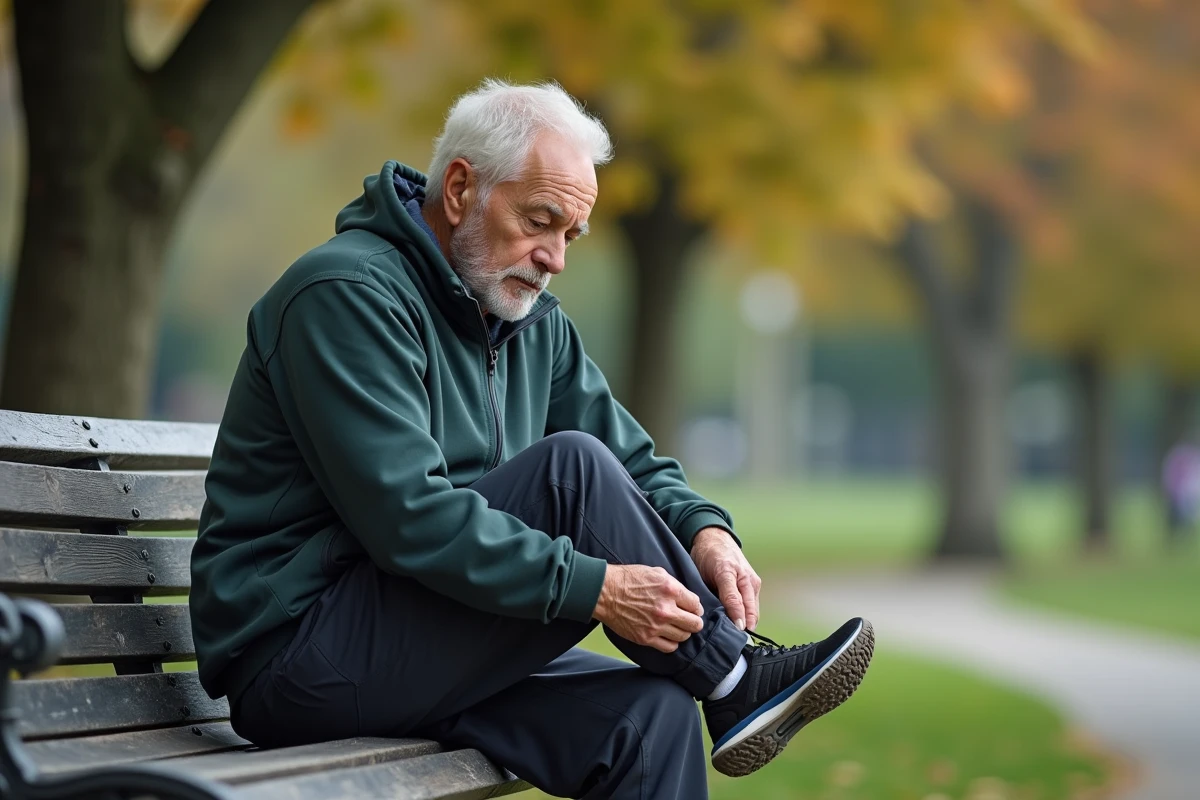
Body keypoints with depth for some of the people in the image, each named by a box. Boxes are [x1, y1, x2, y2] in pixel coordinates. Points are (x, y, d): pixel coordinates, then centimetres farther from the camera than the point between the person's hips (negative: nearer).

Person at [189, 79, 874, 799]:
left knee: (652, 713, -18)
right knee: (571, 466, -22)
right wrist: (593, 587, -28)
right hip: (296, 652, -8)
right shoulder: (349, 294, -14)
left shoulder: (535, 325, 14)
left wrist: (704, 529, -8)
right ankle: (733, 677, -9)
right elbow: (406, 514, -25)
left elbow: (630, 460, 15)